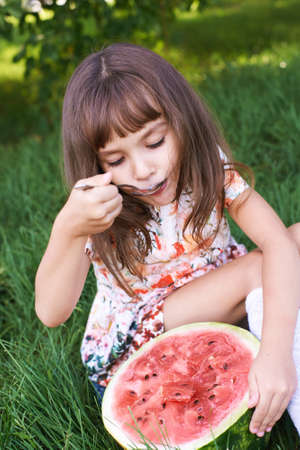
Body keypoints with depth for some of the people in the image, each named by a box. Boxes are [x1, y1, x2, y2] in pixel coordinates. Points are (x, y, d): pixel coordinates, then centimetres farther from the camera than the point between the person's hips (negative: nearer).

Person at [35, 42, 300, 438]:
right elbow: (51, 314, -26)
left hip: (216, 315, 4)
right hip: (127, 351, -3)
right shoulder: (98, 212, -17)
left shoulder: (211, 172, -15)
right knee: (257, 270, -26)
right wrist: (68, 230, -45)